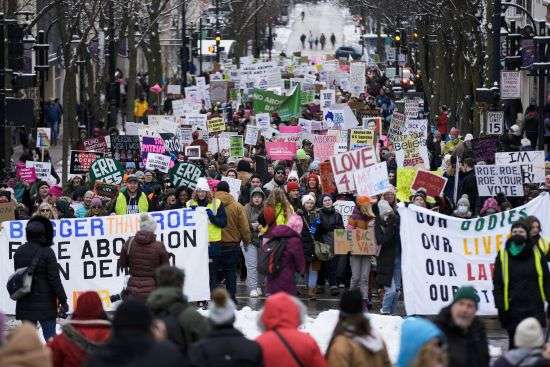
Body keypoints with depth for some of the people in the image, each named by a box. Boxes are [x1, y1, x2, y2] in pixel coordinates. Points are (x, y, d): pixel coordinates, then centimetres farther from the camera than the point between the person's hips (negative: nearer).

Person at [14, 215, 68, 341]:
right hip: (45, 305, -5)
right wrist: (63, 300, -7)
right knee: (50, 336, 1)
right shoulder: (47, 252, -14)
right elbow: (55, 279, -14)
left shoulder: (18, 252, 5)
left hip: (24, 305, 5)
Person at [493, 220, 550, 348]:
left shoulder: (537, 254, 5)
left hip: (535, 309, 0)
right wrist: (500, 307, -3)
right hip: (513, 310, 0)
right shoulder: (503, 255, 4)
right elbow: (497, 284, 4)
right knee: (515, 344, 6)